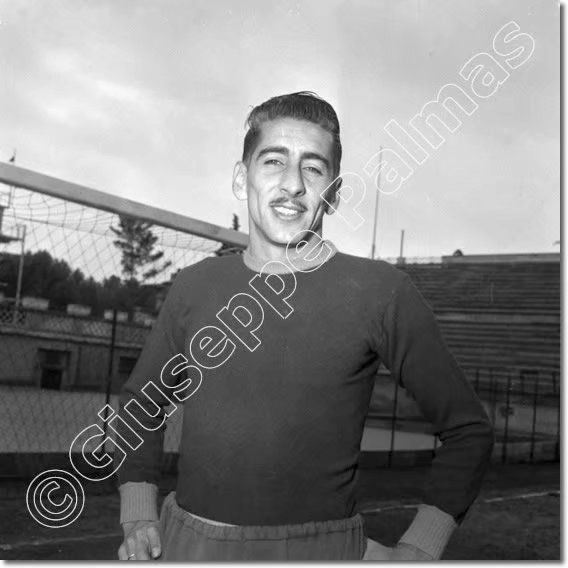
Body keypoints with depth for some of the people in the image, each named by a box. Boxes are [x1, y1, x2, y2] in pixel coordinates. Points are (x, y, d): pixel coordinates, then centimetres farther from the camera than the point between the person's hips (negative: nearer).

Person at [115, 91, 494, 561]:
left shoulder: (380, 292, -8)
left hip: (320, 547, -3)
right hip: (187, 540, 3)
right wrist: (138, 516, 4)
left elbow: (467, 429, -1)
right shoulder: (195, 286, 1)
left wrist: (417, 552, -8)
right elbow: (141, 402, 15)